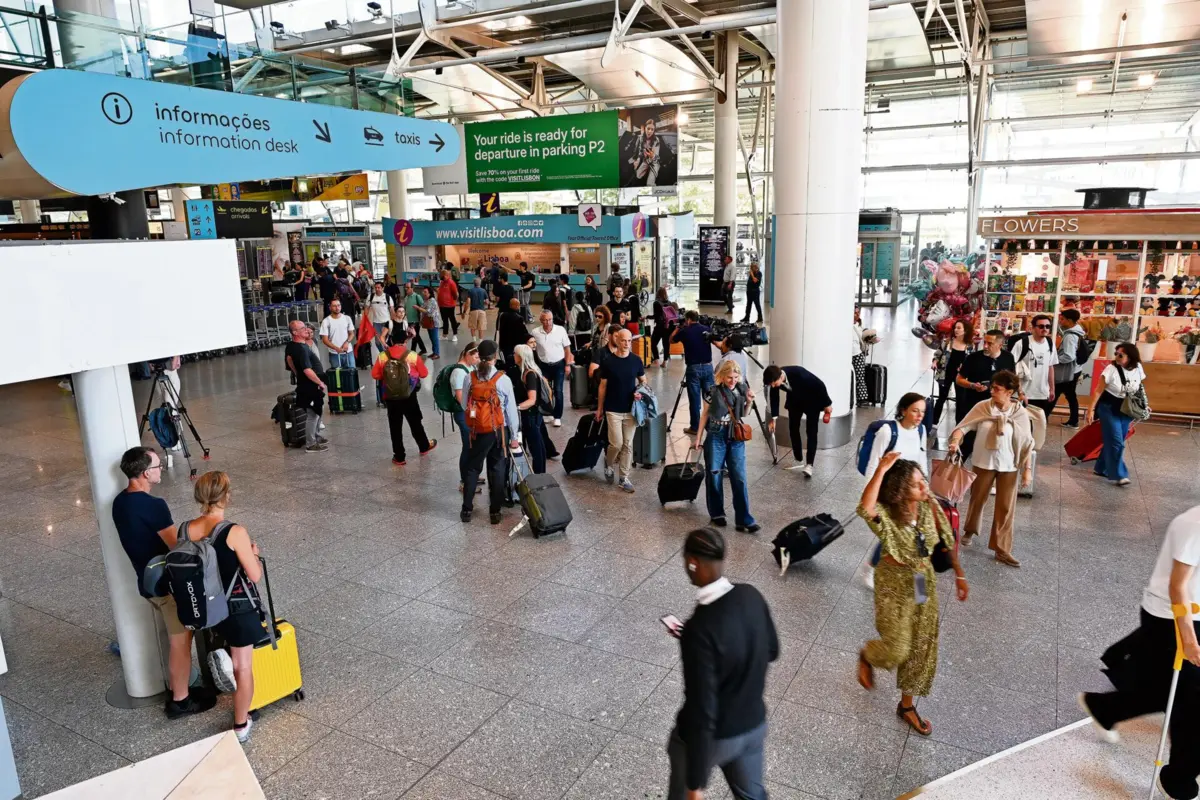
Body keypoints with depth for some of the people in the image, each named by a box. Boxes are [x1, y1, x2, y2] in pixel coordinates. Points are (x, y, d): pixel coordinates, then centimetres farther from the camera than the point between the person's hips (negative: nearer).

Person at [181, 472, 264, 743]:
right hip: (238, 608, -6)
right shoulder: (234, 532, -25)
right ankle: (241, 726, 22)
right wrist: (254, 554, -1)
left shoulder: (185, 530, -8)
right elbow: (256, 576, -19)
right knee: (243, 667, 11)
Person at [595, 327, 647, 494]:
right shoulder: (608, 361, -6)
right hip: (613, 410, -2)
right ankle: (609, 465, 23)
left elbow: (643, 381, 10)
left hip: (631, 409, 2)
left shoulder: (636, 360, -1)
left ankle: (624, 477, 16)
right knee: (616, 443, -7)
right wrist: (599, 408, 3)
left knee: (628, 445, 6)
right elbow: (603, 386, 1)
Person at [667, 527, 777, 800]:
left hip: (712, 736, -6)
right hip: (754, 724, 6)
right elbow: (772, 651, 5)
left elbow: (702, 711, -29)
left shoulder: (700, 630, -35)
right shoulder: (751, 596, -13)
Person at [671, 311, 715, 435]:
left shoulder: (684, 331, -2)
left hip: (693, 368, -3)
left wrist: (678, 328, 22)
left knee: (694, 399, 2)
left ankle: (695, 427, 6)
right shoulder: (708, 329, 4)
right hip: (707, 367, 3)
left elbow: (671, 341, 15)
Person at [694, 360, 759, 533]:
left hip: (736, 438, 2)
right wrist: (698, 437, 1)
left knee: (739, 478, -2)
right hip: (716, 437, -2)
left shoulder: (742, 389, 1)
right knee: (714, 476, 5)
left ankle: (744, 519, 1)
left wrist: (749, 402, -5)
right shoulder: (713, 391, -7)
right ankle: (717, 514, 21)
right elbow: (705, 414, 3)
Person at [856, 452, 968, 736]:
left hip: (925, 581, 5)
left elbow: (947, 539, 4)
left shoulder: (929, 507, -11)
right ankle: (867, 657, 37)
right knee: (897, 649, 0)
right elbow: (865, 508, -52)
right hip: (895, 584, -5)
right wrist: (881, 469, -54)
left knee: (922, 647, 14)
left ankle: (907, 705, 35)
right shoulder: (887, 516, -27)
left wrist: (959, 574, 10)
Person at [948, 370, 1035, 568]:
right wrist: (955, 441, -27)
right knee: (978, 499, 17)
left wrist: (1027, 469, -5)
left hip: (1008, 465, 0)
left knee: (1005, 507, 4)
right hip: (984, 462, 0)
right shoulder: (982, 407, -11)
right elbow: (964, 426, -8)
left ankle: (1001, 549, 13)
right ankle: (970, 530, 42)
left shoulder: (1020, 413, -9)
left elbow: (1027, 444, -3)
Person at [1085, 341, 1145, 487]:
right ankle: (1119, 475, -3)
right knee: (1116, 442, -9)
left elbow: (1139, 389, 12)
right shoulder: (1111, 369, -17)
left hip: (1126, 411, 5)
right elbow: (1098, 391, -15)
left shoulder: (1138, 368, -3)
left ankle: (1101, 468, 23)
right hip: (1109, 409, -5)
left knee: (1112, 441, 10)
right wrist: (1091, 409, -18)